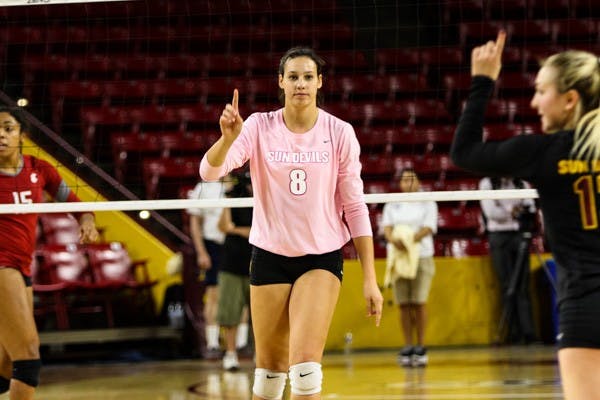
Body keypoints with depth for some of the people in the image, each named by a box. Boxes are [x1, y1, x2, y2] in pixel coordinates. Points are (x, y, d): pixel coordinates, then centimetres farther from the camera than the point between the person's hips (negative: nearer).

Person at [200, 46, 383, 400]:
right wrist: (228, 137, -38)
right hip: (270, 255, 1)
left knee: (306, 365, -18)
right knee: (270, 370, 7)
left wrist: (370, 279, -6)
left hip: (322, 257, -1)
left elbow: (355, 207, -3)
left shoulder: (340, 133, -5)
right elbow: (209, 172, -17)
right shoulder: (259, 127, -4)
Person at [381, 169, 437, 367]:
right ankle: (408, 346, 4)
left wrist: (410, 240, -24)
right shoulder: (392, 205, 15)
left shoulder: (428, 204, 7)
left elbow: (428, 229, -6)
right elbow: (387, 227, 2)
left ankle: (420, 347, -1)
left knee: (419, 303, -8)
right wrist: (394, 240, -21)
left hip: (421, 257, -2)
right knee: (404, 305, -1)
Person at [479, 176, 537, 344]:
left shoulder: (522, 184, 13)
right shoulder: (487, 183, 5)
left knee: (523, 285, -4)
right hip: (499, 236, -2)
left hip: (520, 235, 2)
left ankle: (528, 331, -9)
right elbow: (490, 212, -6)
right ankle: (513, 332, -5)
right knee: (507, 286, -4)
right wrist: (511, 212, -9)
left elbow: (531, 209, 1)